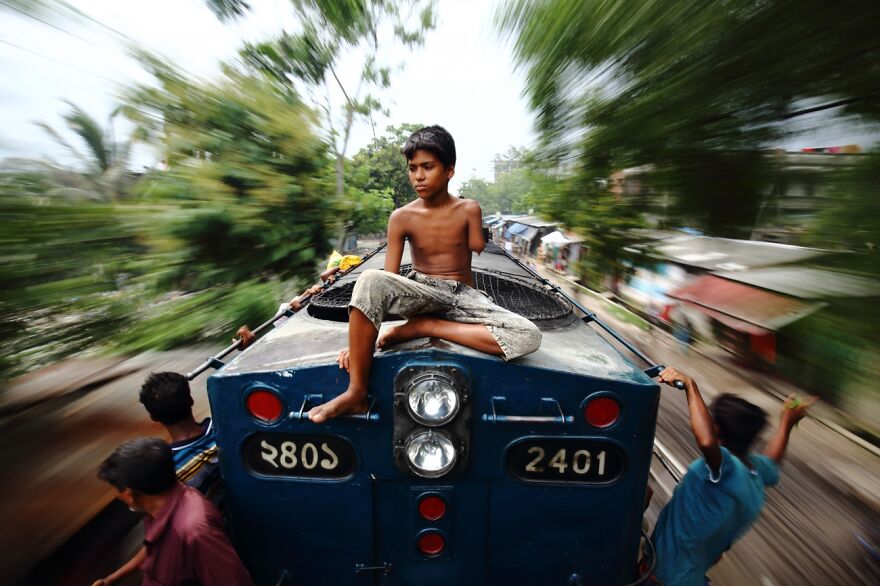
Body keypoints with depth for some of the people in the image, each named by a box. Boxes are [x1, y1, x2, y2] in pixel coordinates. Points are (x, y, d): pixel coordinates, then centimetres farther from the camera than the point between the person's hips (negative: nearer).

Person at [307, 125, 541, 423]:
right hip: (420, 292, -1)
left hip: (462, 295, 1)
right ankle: (356, 394, -25)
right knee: (370, 280, -35)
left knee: (528, 336, -26)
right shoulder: (402, 217, -3)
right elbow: (387, 277, -8)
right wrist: (359, 336, -15)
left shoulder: (469, 210, 1)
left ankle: (423, 327, -20)